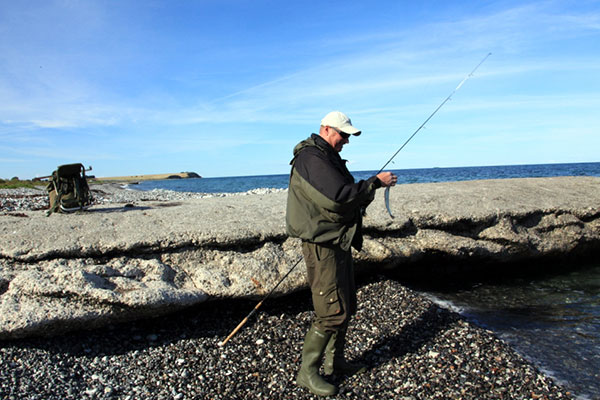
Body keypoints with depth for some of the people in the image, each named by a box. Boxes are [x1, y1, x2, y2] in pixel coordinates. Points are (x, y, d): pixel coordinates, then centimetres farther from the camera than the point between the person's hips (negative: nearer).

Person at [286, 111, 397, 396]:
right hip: (322, 245, -11)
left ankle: (335, 362, 31)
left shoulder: (329, 158, 19)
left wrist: (370, 188, 4)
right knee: (332, 311, -8)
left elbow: (348, 195, 22)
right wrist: (375, 182, -17)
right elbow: (339, 197, -27)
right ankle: (307, 372, 6)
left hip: (338, 242, 11)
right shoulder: (311, 158, -16)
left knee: (346, 307, 17)